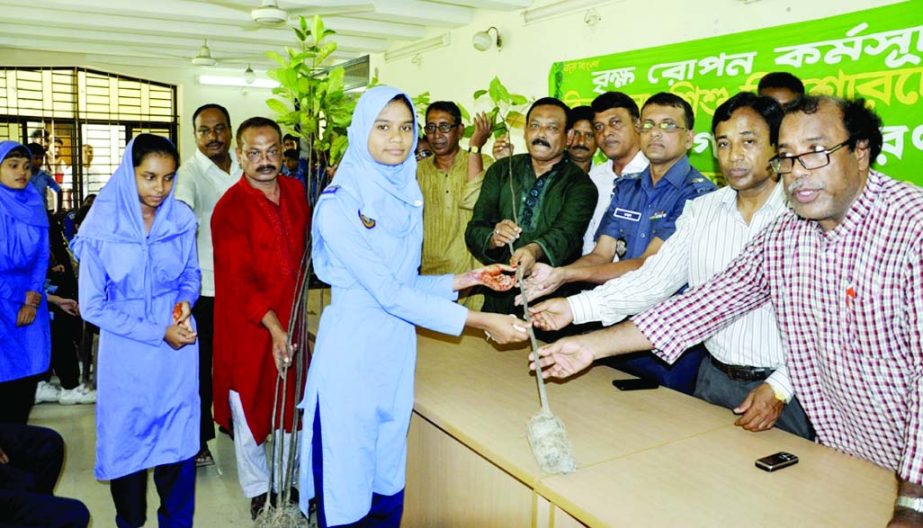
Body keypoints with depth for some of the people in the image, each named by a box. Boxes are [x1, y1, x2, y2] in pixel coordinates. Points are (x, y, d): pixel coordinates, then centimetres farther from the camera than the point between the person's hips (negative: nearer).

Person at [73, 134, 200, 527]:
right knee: (127, 439, 14)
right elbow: (93, 306, -9)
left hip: (179, 347, 1)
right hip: (126, 352, -1)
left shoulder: (182, 220, -6)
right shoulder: (102, 228, -12)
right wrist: (156, 332, -14)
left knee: (178, 437, 9)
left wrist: (186, 300, -12)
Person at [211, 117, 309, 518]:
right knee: (249, 410, 12)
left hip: (290, 321, 5)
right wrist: (274, 329, -25)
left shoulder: (295, 191, 2)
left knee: (293, 405, 15)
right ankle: (258, 490, 33)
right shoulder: (230, 208, -16)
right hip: (248, 327, -5)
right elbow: (239, 281, -19)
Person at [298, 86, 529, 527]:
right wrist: (479, 321, -20)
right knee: (346, 489, 7)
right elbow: (388, 293, -18)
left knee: (389, 481, 18)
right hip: (352, 354, -6)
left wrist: (462, 280, -2)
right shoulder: (338, 205, -14)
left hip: (397, 353, 6)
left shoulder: (408, 199, 7)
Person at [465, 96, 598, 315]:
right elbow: (474, 229, 4)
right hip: (498, 297, 3)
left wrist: (535, 250, -36)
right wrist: (493, 238, -19)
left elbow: (566, 233, -15)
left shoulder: (580, 184, 1)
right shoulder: (500, 171, 11)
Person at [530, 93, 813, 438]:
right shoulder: (701, 210, 3)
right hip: (715, 377, 4)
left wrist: (781, 387, -20)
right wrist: (576, 308, -12)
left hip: (786, 387, -4)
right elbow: (655, 278, -2)